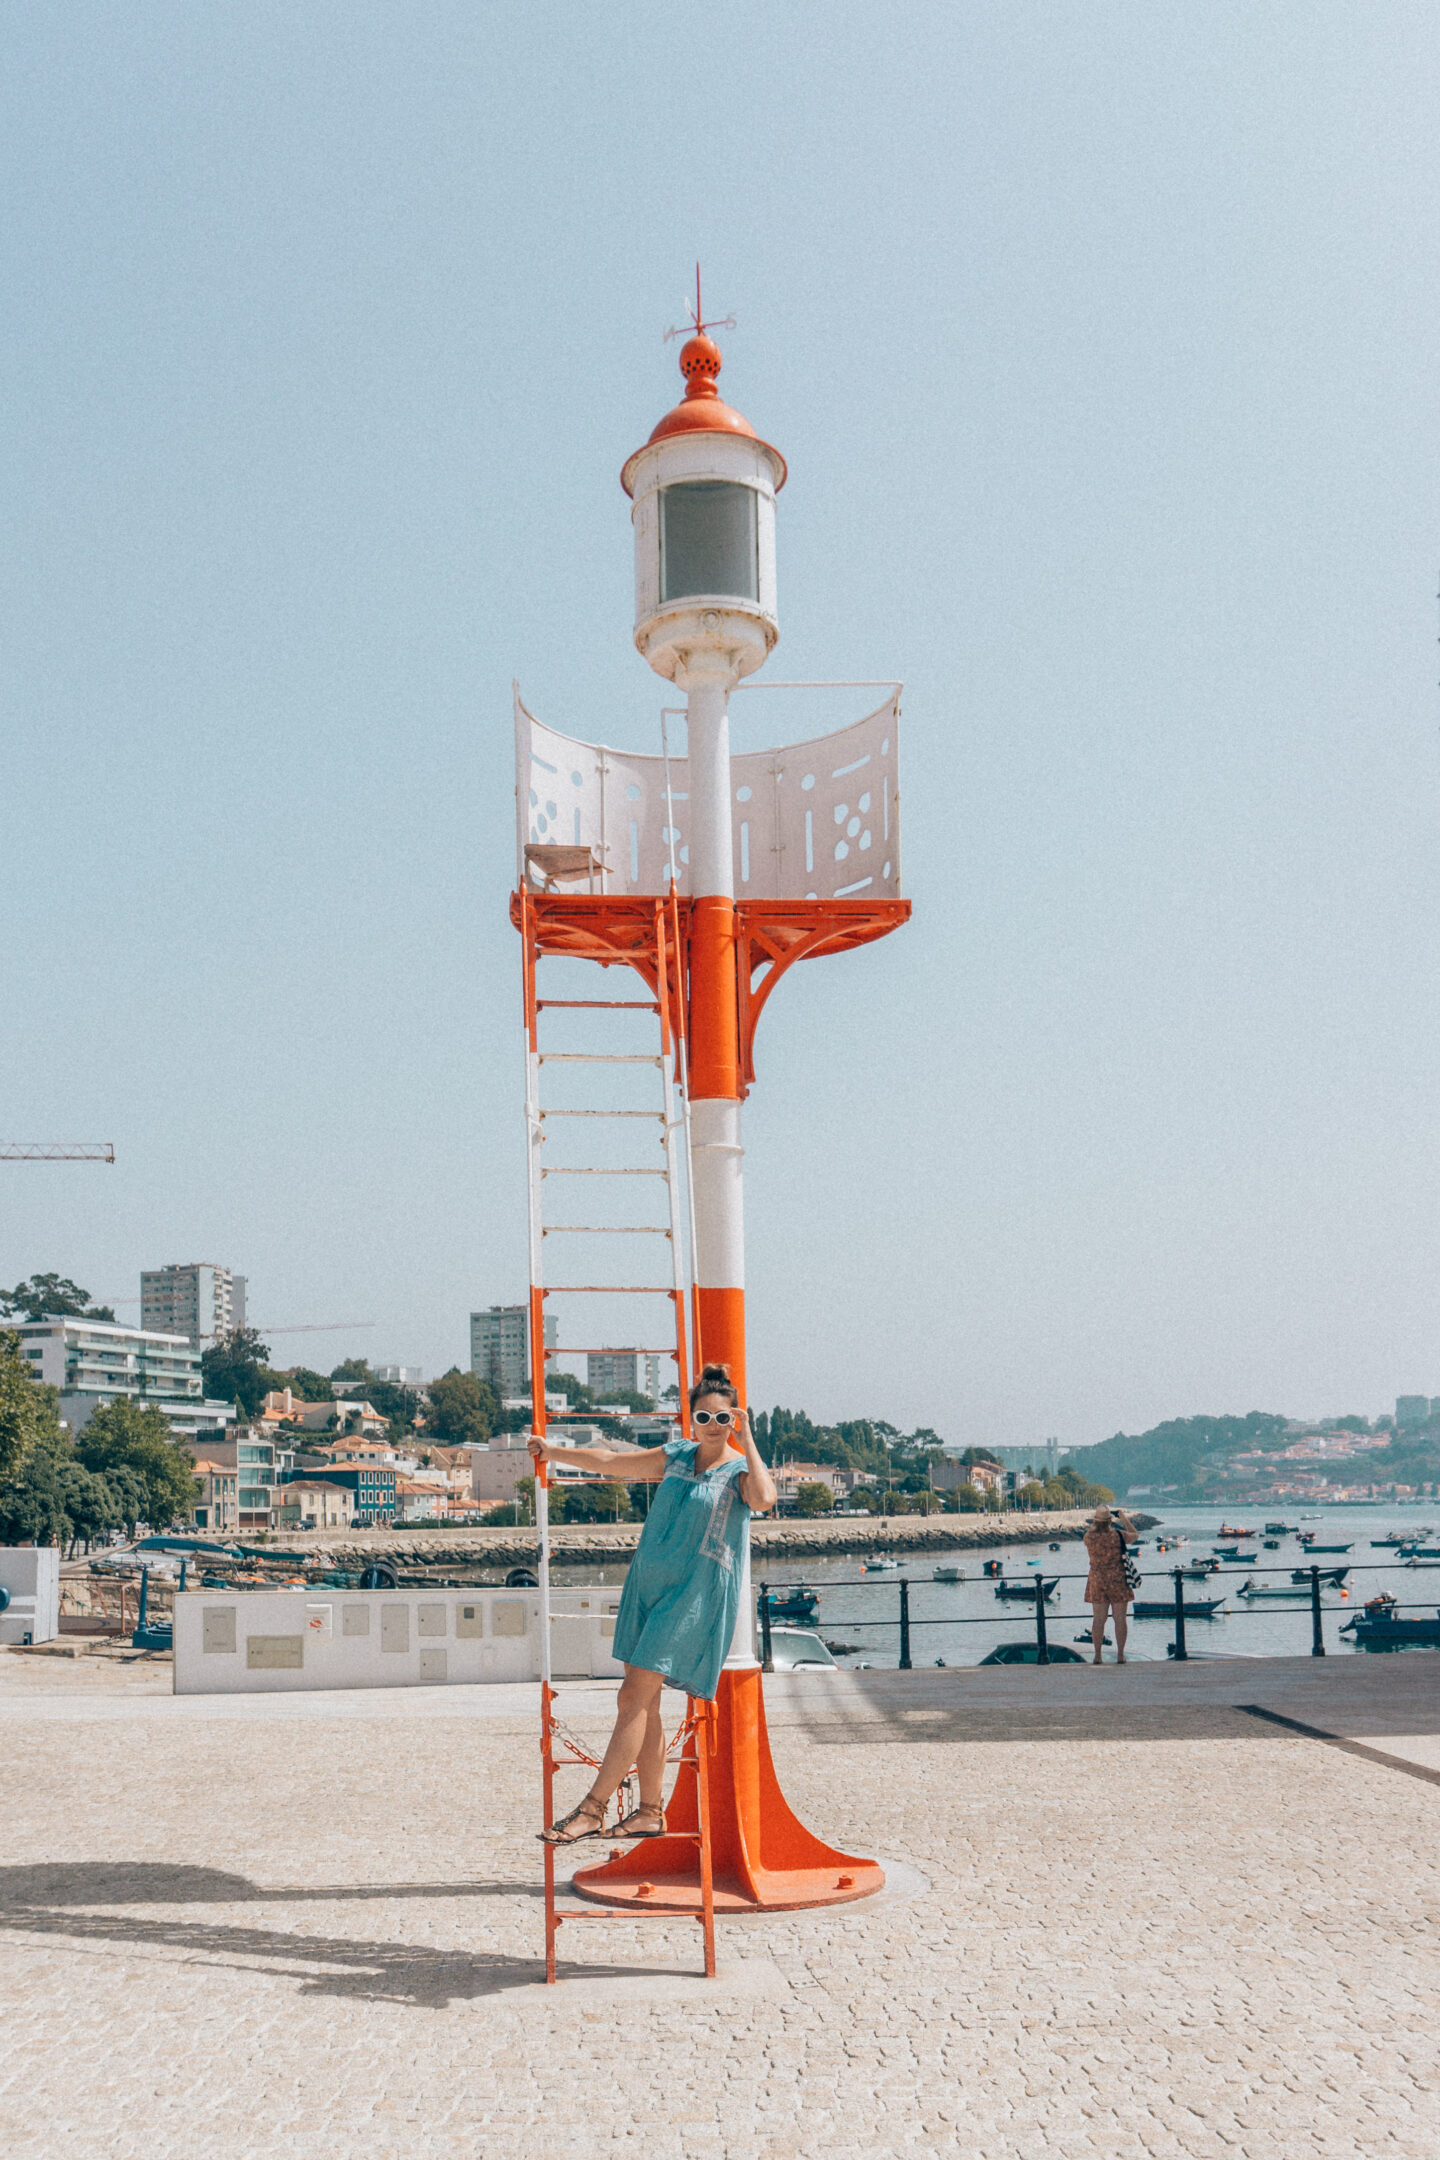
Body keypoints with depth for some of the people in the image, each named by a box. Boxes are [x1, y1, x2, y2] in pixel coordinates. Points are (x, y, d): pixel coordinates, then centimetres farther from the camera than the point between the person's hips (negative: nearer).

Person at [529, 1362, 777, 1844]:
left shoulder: (741, 1470, -4)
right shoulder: (676, 1456, 12)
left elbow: (763, 1500, -27)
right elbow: (611, 1461, 23)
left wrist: (747, 1439, -18)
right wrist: (552, 1451, 30)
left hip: (695, 1595, -6)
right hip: (647, 1585, 6)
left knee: (634, 1699, -11)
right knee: (642, 1703, 7)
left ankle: (593, 1809, -9)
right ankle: (650, 1812, 17)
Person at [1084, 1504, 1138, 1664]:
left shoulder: (1089, 1536, -5)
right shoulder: (1118, 1535, -11)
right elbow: (1135, 1535, 8)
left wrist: (1095, 1524, 24)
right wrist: (1124, 1517, 15)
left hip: (1097, 1581, 2)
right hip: (1118, 1580, -2)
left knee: (1099, 1619, 7)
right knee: (1120, 1618, 5)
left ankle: (1097, 1655, 7)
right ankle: (1120, 1655, 7)